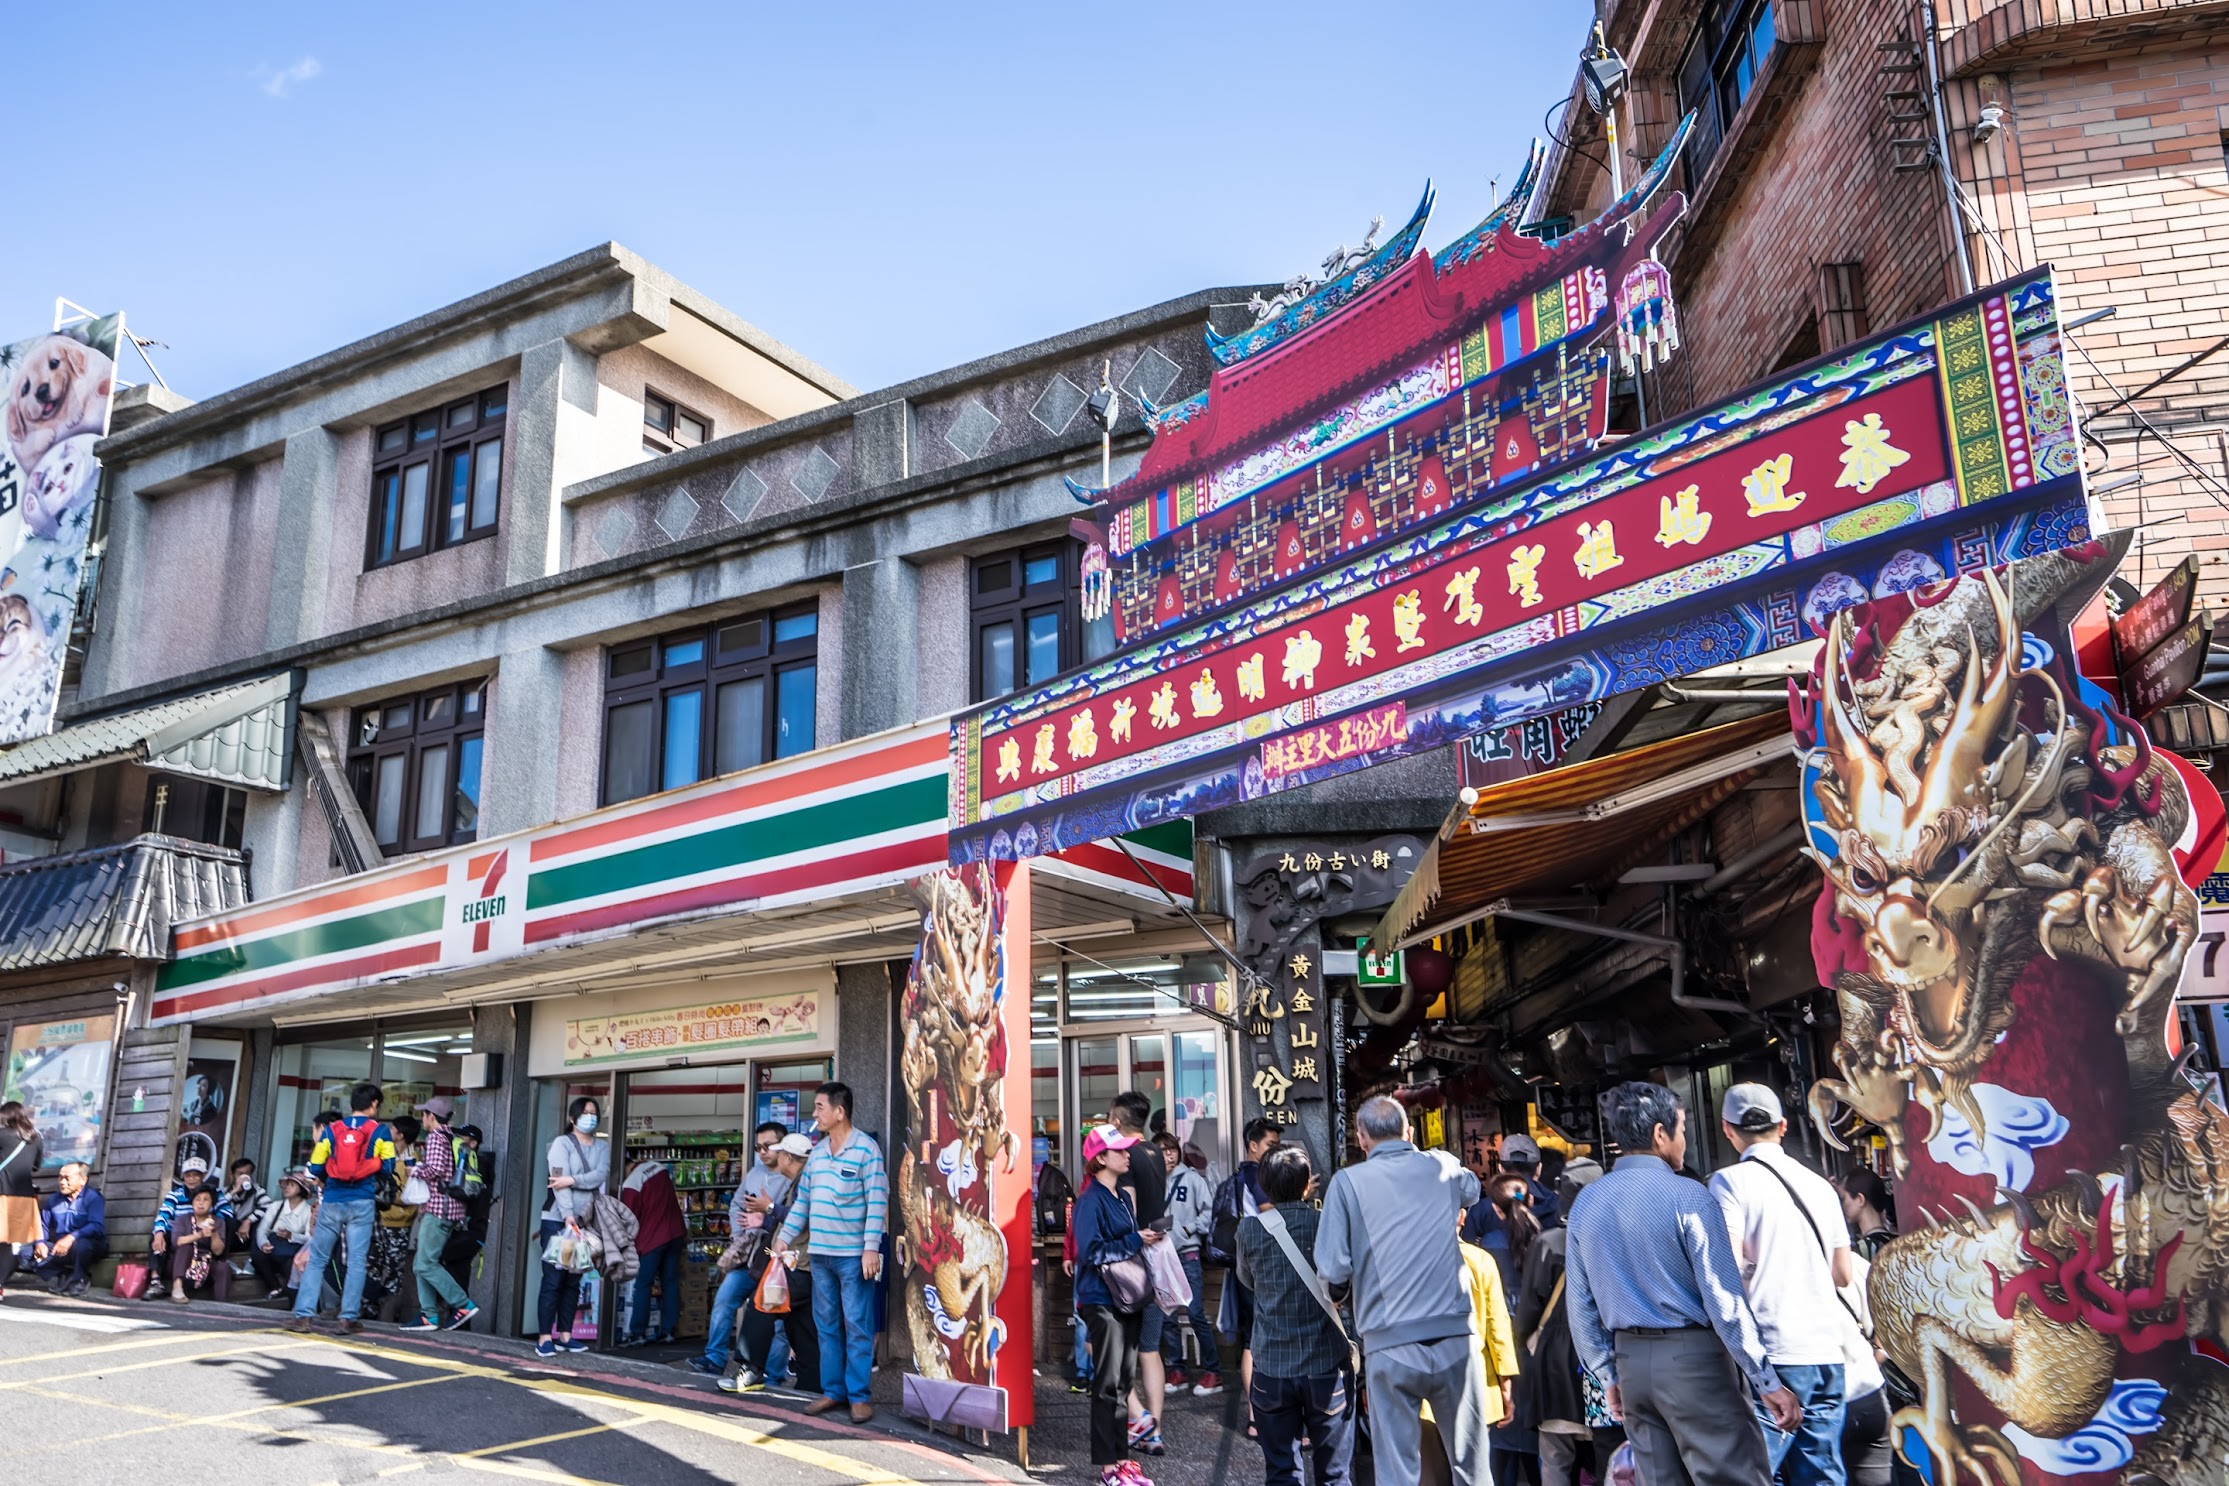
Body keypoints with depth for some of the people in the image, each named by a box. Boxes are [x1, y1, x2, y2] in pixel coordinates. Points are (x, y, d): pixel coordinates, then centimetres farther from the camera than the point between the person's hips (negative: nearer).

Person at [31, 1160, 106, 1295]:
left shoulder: (93, 1197, -9)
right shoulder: (54, 1200, 13)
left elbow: (96, 1226, -23)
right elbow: (43, 1225, 7)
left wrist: (72, 1237, -37)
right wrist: (40, 1243, -13)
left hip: (90, 1246, -6)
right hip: (60, 1249, 6)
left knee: (80, 1245, -39)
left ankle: (78, 1281, -14)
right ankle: (64, 1278, -11)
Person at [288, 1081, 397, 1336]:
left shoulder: (332, 1129, 6)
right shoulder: (381, 1131, 1)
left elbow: (315, 1168, 5)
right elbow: (388, 1169, -2)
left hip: (332, 1201, 2)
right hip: (362, 1202, -2)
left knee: (316, 1259, 9)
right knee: (357, 1261, 2)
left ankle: (304, 1315, 3)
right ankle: (349, 1317, 1)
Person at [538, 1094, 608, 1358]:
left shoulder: (602, 1149, 12)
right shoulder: (562, 1143, -3)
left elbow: (601, 1176, -6)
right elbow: (558, 1181, -14)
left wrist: (572, 1180, -20)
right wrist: (568, 1215, -24)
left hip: (584, 1222, 5)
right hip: (557, 1219, -5)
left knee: (573, 1280, 7)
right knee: (553, 1279, -5)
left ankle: (565, 1335, 11)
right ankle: (545, 1337, -3)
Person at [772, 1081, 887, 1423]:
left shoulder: (866, 1148, -8)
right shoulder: (817, 1151, 13)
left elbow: (877, 1201, -11)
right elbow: (803, 1200, 18)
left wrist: (871, 1247, -17)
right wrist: (785, 1237, 13)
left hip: (854, 1254, -7)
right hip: (820, 1253, 7)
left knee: (857, 1325, -2)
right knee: (826, 1324, 11)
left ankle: (858, 1395, 5)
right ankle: (832, 1391, 20)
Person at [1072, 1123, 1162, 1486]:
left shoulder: (1122, 1197, 13)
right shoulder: (1091, 1201, -13)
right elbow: (1092, 1252, -20)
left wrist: (1147, 1239, 3)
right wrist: (1135, 1241, -19)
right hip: (1103, 1301, -8)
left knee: (1125, 1380, 13)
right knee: (1108, 1384, -2)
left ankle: (1121, 1455, 22)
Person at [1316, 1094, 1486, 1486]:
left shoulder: (1347, 1182, -2)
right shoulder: (1443, 1167, 7)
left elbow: (1334, 1270, -7)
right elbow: (1472, 1190, 31)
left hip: (1389, 1345, -2)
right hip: (1454, 1337, 2)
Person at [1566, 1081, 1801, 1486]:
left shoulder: (1585, 1204, 5)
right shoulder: (1687, 1196, -12)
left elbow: (1580, 1304, 8)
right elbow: (1724, 1299, -14)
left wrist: (1609, 1376, 17)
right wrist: (1767, 1382, -7)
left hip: (1630, 1361, 6)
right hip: (1692, 1358, -6)